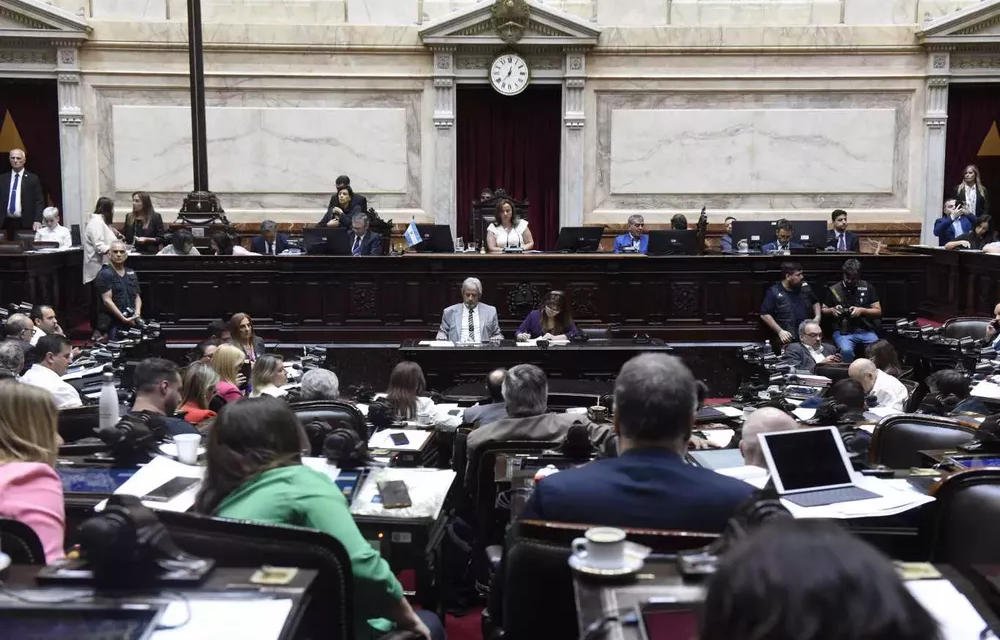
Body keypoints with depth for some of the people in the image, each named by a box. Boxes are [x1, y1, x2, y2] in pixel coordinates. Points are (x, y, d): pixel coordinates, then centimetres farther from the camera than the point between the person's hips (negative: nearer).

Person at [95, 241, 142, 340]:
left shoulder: (131, 273, 18)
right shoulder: (105, 274, -2)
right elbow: (107, 300, -10)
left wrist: (137, 313, -2)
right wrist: (124, 319, -15)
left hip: (133, 322, 5)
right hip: (114, 323, -5)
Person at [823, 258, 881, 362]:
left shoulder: (867, 287, 8)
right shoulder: (834, 290, 6)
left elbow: (878, 312, 8)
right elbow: (823, 310, 17)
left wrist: (862, 310, -9)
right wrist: (832, 310, -5)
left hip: (866, 330, 2)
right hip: (843, 331, -1)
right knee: (846, 350, -34)